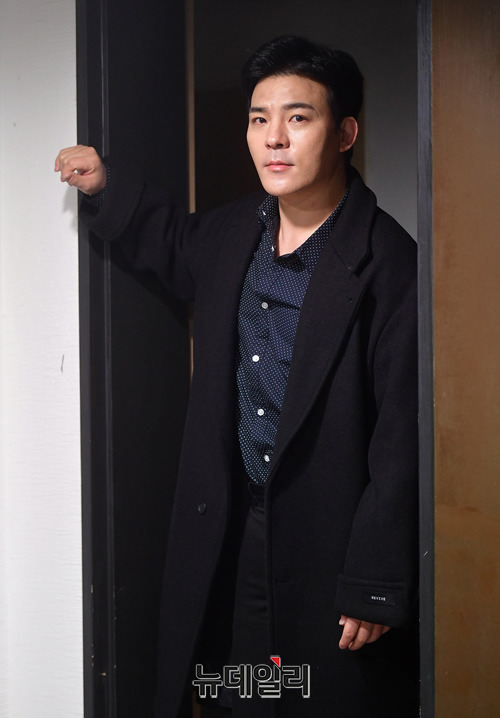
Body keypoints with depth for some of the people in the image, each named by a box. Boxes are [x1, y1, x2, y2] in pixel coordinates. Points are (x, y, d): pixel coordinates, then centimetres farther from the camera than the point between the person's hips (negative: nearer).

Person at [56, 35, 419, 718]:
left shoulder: (390, 264, -18)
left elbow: (402, 438, -19)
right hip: (230, 535, 6)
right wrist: (107, 186, 13)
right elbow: (173, 245, 30)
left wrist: (375, 585, -19)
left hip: (332, 543, -6)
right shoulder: (233, 233, 3)